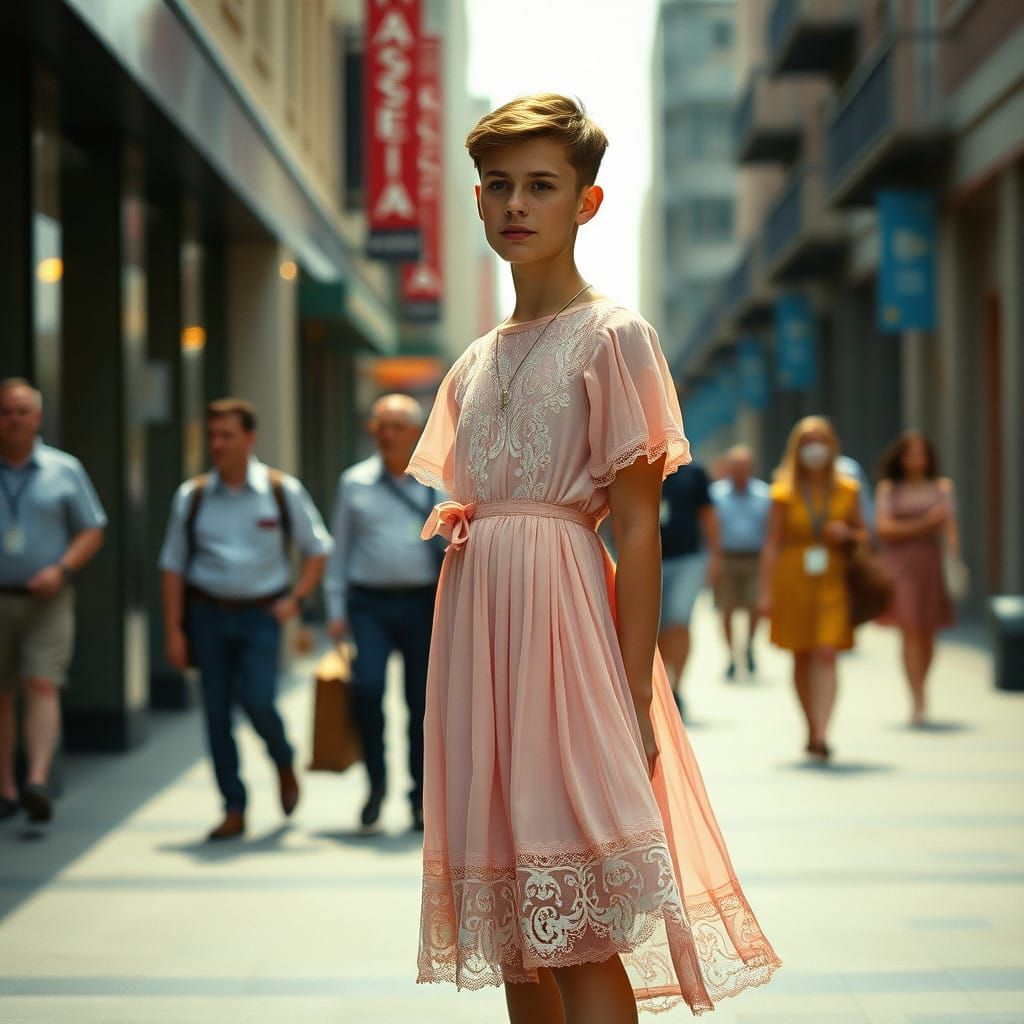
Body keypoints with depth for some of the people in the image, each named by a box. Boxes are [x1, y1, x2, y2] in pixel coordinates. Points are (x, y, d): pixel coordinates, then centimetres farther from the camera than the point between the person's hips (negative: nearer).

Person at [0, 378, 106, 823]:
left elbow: (92, 531, 7)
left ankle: (38, 783, -24)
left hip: (47, 601, -1)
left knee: (42, 686, -14)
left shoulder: (65, 469, 5)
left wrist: (61, 570, -9)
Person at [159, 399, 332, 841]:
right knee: (216, 710, 0)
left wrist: (296, 597, -3)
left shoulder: (283, 491, 1)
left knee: (257, 700, -16)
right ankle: (234, 809, 11)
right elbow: (173, 566, 6)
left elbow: (318, 549, 10)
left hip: (261, 612, -2)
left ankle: (285, 765, 16)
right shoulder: (192, 496, 3)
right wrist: (174, 630, 1)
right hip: (208, 612, 2)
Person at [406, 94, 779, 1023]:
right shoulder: (474, 365, 16)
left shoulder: (612, 336, -3)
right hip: (475, 624, 7)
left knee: (583, 930, -10)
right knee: (516, 932, 10)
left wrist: (635, 700, -14)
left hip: (564, 614, -7)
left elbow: (639, 531, -8)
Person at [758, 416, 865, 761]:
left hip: (833, 580, 0)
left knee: (826, 655, -13)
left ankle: (821, 735, -19)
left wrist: (847, 534, -7)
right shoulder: (784, 492, 1)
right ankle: (812, 728, 24)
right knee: (801, 658, 7)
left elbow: (862, 533, 17)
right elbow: (772, 544, 0)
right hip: (793, 579, 0)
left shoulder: (847, 490, 6)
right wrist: (766, 592, -6)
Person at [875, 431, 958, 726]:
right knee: (910, 632, -13)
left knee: (927, 634, 6)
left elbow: (950, 528, 1)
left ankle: (919, 694, 27)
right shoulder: (889, 488, 7)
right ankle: (918, 702, -15)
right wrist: (923, 525, -11)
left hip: (931, 562, 2)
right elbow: (885, 528, -3)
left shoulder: (942, 486, 10)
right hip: (900, 561, -2)